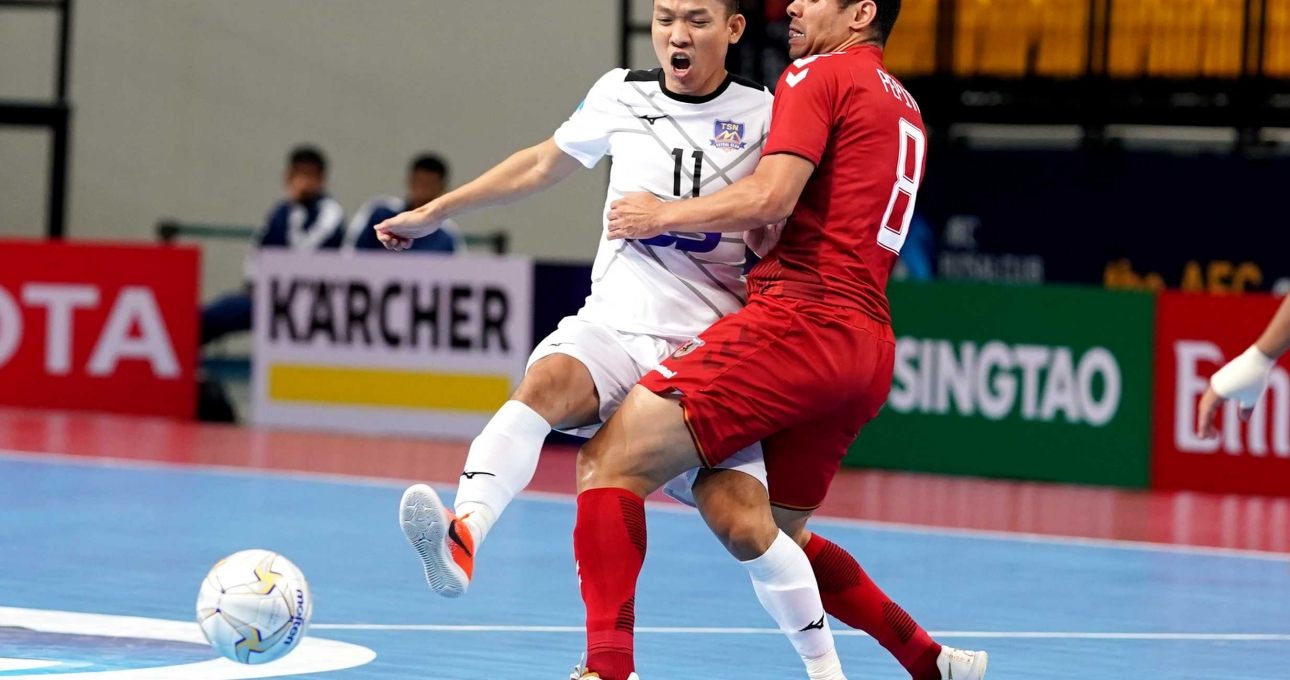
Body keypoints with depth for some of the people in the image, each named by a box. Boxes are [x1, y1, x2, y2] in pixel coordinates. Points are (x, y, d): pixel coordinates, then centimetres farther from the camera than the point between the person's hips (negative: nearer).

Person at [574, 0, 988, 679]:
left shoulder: (818, 74, -2)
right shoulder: (902, 105, 24)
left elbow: (771, 196, -15)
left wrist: (664, 214, -3)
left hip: (799, 318, -9)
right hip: (868, 346, 9)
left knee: (611, 460, -11)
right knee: (760, 532, 22)